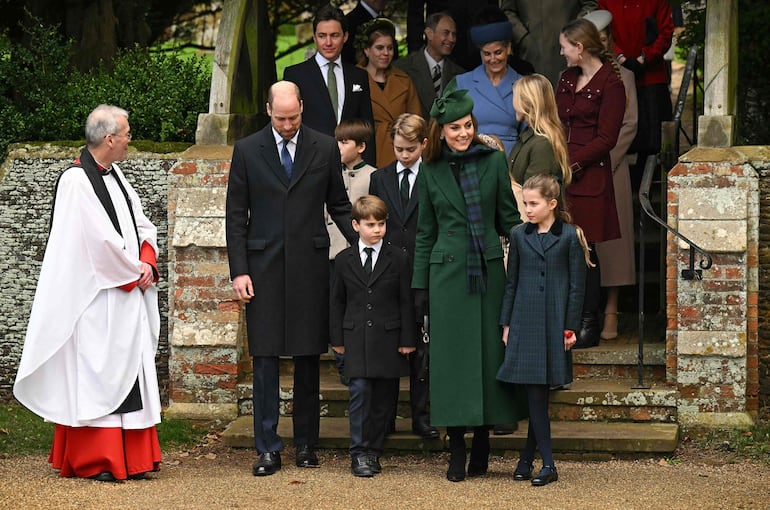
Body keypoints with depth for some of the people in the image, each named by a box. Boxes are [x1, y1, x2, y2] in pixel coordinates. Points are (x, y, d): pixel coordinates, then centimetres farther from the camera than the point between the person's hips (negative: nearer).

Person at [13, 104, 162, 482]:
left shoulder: (115, 174, 13)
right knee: (95, 374, -4)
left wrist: (147, 263, -4)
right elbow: (101, 239, -18)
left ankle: (132, 456, 13)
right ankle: (94, 461, 1)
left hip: (128, 296, 8)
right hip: (95, 299, -8)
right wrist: (134, 273, -9)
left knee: (130, 374, 8)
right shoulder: (76, 181, -14)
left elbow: (143, 225, 14)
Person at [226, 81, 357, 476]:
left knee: (308, 358, 6)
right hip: (264, 268, -1)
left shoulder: (325, 149, 4)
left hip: (310, 266, 1)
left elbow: (339, 206, 11)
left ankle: (306, 444, 16)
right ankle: (268, 448, 4)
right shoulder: (247, 151, 3)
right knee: (265, 358, -1)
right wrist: (238, 271, -4)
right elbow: (236, 216, 3)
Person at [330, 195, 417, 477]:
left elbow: (406, 301, 3)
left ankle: (374, 450, 15)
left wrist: (407, 338, -2)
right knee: (359, 391, -8)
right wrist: (337, 338, 6)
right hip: (356, 337, 0)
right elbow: (337, 301, 11)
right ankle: (359, 453, -3)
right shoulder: (345, 259, 6)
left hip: (388, 338, 0)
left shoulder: (398, 259, 2)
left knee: (384, 396, 4)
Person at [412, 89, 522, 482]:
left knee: (489, 353, 2)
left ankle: (482, 443, 13)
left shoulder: (493, 161, 4)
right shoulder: (430, 171, 5)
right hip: (448, 272, 0)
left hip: (488, 269, 0)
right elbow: (425, 232, 10)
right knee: (451, 356, -2)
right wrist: (420, 283, 6)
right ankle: (456, 448, 4)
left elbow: (509, 218, 7)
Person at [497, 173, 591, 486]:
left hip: (554, 322, -2)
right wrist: (506, 324, 8)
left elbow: (577, 285, 0)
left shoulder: (570, 236, -1)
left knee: (539, 392, 0)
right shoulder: (519, 235, 8)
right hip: (525, 321, 2)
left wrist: (571, 327, -4)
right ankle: (547, 464, 2)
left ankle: (527, 457, 8)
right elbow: (512, 282, 12)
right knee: (533, 392, -2)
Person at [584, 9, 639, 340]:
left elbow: (629, 125, 0)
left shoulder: (623, 78, 5)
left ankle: (611, 312, -2)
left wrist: (602, 162, -9)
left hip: (611, 167, -2)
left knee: (611, 235, -4)